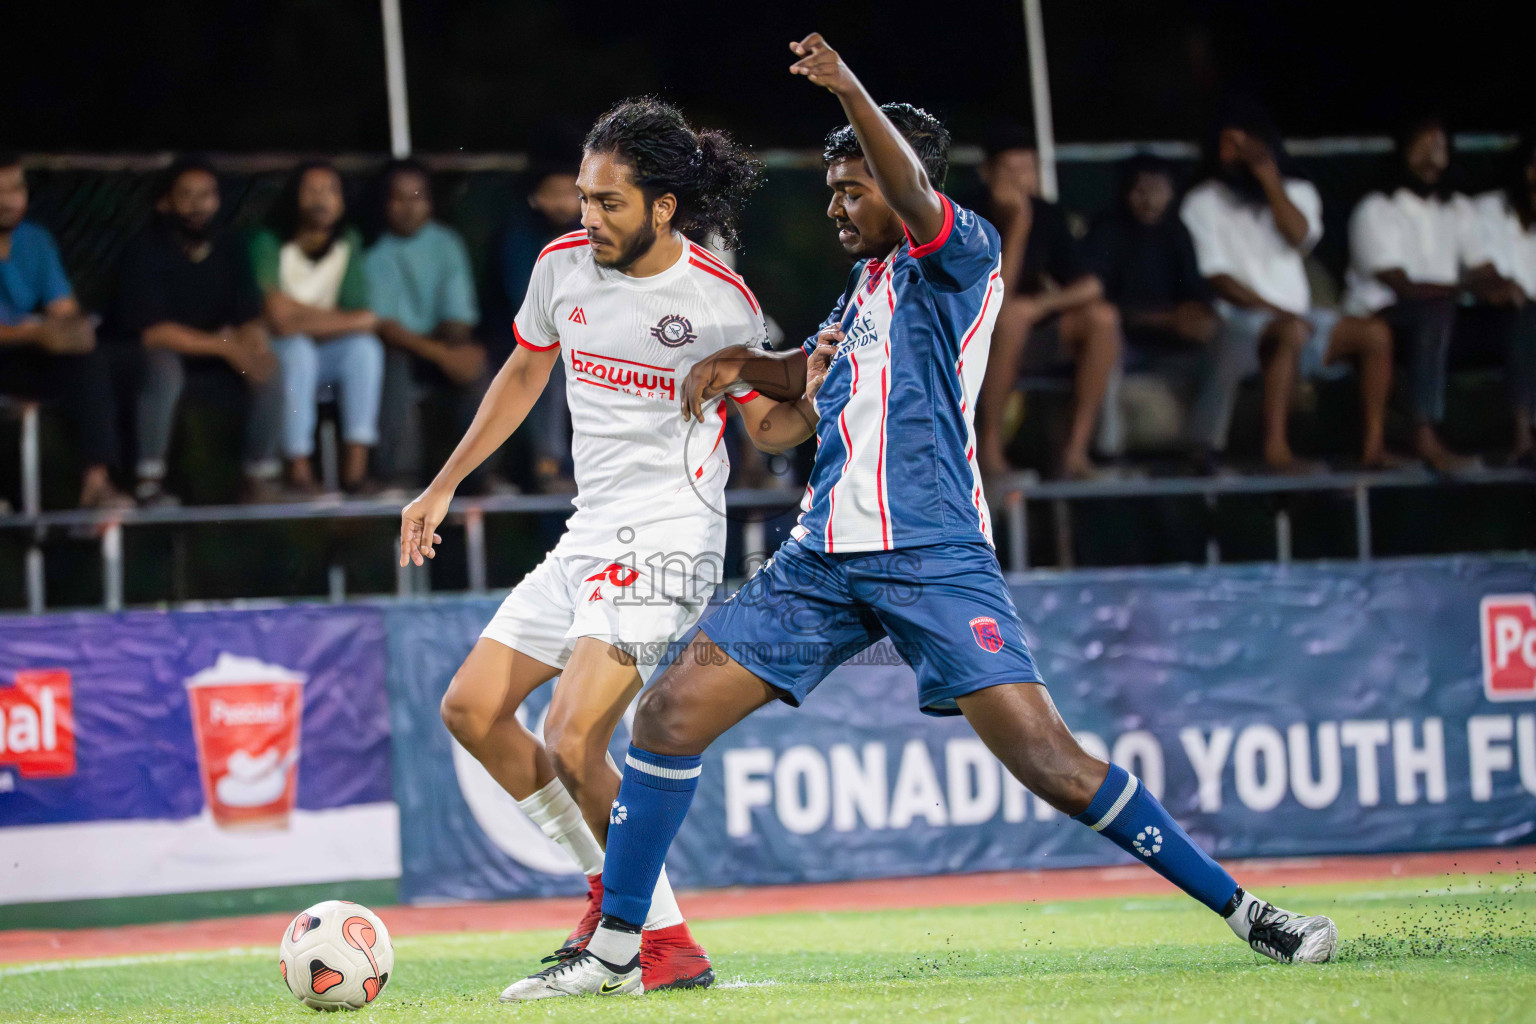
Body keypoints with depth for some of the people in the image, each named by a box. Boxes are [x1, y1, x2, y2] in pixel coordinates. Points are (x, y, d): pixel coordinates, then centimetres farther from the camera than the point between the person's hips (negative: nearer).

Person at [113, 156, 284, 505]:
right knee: (164, 368, -38)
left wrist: (255, 344, -26)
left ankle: (262, 477, -11)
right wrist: (223, 346, -23)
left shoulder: (228, 250, 4)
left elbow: (250, 318, 0)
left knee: (268, 372, -20)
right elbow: (151, 331, -20)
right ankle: (149, 481, -30)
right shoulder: (146, 250, -12)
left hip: (212, 360, 5)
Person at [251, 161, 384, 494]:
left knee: (365, 346, -24)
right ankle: (298, 467, -32)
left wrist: (300, 320, -18)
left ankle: (356, 463, -27)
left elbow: (364, 317, -6)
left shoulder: (348, 243, 2)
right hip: (275, 355, -4)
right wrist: (338, 318, -16)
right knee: (297, 350, -35)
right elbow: (276, 317, -23)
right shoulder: (269, 244, -12)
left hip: (322, 356, 4)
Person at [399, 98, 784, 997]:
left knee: (573, 743, -21)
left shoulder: (722, 302, -13)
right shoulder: (564, 265, 3)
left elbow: (767, 424, -1)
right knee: (471, 709, 7)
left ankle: (667, 944, -9)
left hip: (666, 542, -8)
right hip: (589, 535, 8)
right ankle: (613, 887, 18)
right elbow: (525, 373, 20)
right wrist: (443, 486, 22)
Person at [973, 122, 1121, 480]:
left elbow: (1089, 286, -1)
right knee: (1012, 315, -37)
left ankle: (1077, 446, -20)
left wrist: (1042, 305, -19)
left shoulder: (1047, 215, 1)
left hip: (1029, 333, 5)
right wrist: (1018, 226, -30)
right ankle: (989, 446, -28)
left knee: (1102, 317, -20)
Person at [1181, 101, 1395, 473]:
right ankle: (1275, 448, -41)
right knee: (1292, 332, -38)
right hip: (1238, 318, -5)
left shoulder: (1297, 193, 18)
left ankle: (1373, 445, -19)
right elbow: (1216, 278, -5)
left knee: (1375, 333, -18)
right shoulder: (1203, 202, 5)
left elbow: (1300, 236, -6)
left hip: (1296, 314, 5)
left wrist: (1268, 177, -9)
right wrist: (1272, 311, -17)